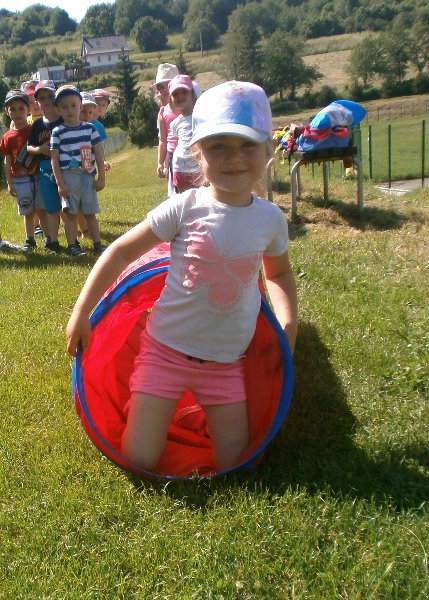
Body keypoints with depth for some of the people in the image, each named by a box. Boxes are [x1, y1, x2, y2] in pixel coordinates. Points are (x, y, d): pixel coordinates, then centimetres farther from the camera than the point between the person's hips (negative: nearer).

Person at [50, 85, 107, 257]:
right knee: (71, 213, 1)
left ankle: (97, 243, 16)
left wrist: (101, 177, 1)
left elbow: (99, 153, 6)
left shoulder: (89, 128, 5)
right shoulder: (57, 132, -1)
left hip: (88, 176, 2)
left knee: (90, 212, 9)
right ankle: (72, 245, 8)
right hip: (68, 177, -2)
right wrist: (60, 183, -9)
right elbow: (54, 159, -3)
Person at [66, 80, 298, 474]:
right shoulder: (184, 208, -13)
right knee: (140, 459, -4)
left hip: (225, 363, 3)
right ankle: (152, 413, 28)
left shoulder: (271, 219, -4)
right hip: (165, 351, -2)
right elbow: (121, 251, -5)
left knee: (234, 465, 4)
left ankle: (203, 416, 33)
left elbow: (279, 273, 16)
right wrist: (81, 313, -5)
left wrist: (289, 323, 1)